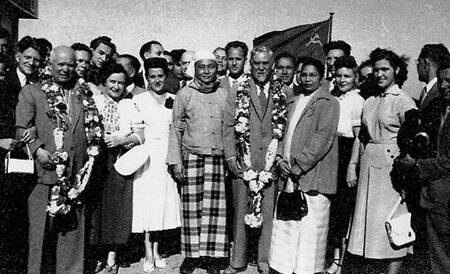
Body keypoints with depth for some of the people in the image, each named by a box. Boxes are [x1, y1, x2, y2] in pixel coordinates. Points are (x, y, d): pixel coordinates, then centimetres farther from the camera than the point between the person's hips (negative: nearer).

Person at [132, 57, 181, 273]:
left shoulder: (173, 100, 10)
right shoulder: (139, 100, 3)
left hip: (168, 156, 3)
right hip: (146, 156, -2)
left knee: (164, 203, 6)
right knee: (147, 203, -1)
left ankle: (156, 250, 18)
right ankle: (148, 253, 9)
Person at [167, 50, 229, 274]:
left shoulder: (224, 95, 8)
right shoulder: (184, 94, 4)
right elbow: (175, 130, 5)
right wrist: (175, 161, -1)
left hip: (218, 159, 1)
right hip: (191, 157, -1)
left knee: (215, 207, 1)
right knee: (192, 208, 2)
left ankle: (212, 256, 14)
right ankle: (191, 255, 16)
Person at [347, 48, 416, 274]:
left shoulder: (403, 101, -5)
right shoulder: (370, 102, 14)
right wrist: (355, 166, 9)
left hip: (392, 167, -6)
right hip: (368, 166, 6)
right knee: (369, 219, 10)